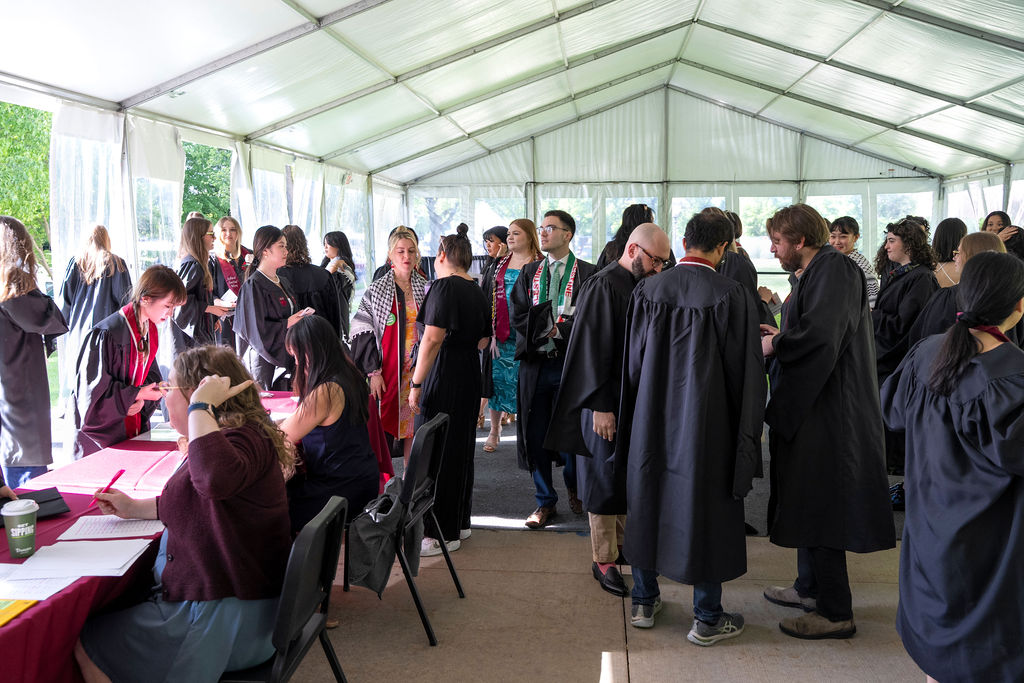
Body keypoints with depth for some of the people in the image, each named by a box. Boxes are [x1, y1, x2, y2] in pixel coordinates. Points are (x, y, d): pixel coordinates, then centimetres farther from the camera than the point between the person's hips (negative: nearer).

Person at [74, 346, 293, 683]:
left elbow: (215, 479, -51)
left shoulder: (244, 440, -25)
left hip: (223, 616, -11)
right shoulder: (236, 437, 9)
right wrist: (135, 507, 18)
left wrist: (201, 406, -38)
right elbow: (194, 503, 25)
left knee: (88, 648, 2)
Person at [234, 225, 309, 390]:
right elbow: (256, 329, -18)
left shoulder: (283, 282, 15)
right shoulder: (253, 286, -11)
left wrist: (300, 317, 4)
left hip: (286, 357, 8)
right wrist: (287, 324, -12)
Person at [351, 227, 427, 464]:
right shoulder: (375, 290, -1)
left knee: (413, 421, 7)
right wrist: (373, 371, -11)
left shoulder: (426, 289, 7)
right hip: (386, 368, -2)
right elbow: (364, 333, -4)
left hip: (417, 368, 2)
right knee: (384, 421, -2)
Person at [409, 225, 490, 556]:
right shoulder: (477, 291, 11)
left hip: (442, 377, -9)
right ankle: (459, 523, 28)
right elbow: (483, 341, 17)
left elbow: (432, 339, -22)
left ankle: (441, 534, 6)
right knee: (461, 448, 17)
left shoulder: (444, 286, -14)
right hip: (470, 377, 9)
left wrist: (416, 384, -20)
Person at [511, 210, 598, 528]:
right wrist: (543, 330, -11)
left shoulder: (587, 273, -1)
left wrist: (557, 329, -16)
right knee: (536, 433, 5)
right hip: (535, 362, 3)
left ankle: (574, 486, 33)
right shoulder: (530, 272, 12)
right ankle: (545, 501, 17)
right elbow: (517, 314, 5)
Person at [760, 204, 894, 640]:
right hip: (812, 407, 10)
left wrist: (774, 345, -12)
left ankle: (835, 613, 5)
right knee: (807, 501, 18)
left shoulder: (833, 269, -15)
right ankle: (809, 588, 31)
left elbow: (820, 334, -26)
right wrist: (778, 335, 8)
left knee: (818, 505, -4)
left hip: (828, 412, -10)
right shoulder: (815, 272, 15)